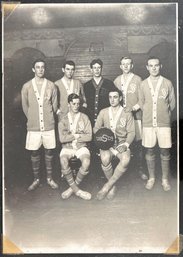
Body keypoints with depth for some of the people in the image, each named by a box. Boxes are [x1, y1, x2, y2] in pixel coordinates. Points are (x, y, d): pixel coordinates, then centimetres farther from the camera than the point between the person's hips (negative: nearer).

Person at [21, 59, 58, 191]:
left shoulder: (51, 85, 0)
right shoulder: (27, 86, -1)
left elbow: (55, 105, 8)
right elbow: (25, 106, 7)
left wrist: (49, 118, 12)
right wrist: (32, 118, 11)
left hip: (49, 125, 0)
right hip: (33, 126, 0)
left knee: (49, 151, 8)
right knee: (34, 153, 7)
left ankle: (50, 178, 23)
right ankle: (36, 179, 22)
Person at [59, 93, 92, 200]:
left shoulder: (84, 117, 6)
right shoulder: (63, 120, 6)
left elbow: (89, 137, -4)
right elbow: (62, 139, -5)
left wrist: (70, 137, -4)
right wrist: (76, 136, -5)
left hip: (81, 147, 0)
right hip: (67, 148, 0)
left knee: (86, 162, -31)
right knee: (63, 161, -33)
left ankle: (72, 187, -11)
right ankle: (77, 190, -19)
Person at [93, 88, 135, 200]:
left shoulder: (127, 114, 7)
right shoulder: (103, 112, 12)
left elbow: (131, 132, 4)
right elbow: (96, 128, 14)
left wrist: (125, 145, -14)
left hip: (122, 143, 0)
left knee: (126, 160, -35)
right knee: (105, 158, -35)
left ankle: (108, 186, -20)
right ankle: (113, 186, -11)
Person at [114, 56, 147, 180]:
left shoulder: (137, 79, 3)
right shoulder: (117, 80, 14)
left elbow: (142, 99, -1)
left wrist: (135, 107, -16)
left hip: (135, 115, -3)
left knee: (137, 142, -4)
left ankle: (140, 169, 7)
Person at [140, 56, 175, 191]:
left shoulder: (167, 83, 1)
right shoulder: (143, 84, 4)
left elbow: (172, 103, 8)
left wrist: (164, 113, 7)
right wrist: (148, 113, 8)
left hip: (164, 123, -1)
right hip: (148, 123, 1)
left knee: (165, 151, 3)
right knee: (150, 151, 6)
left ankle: (165, 179, 18)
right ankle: (151, 178, 21)